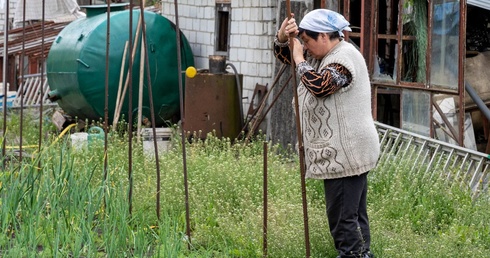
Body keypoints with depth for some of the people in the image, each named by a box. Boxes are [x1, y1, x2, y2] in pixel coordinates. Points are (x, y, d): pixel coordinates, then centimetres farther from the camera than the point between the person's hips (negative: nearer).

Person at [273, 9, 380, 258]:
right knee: (355, 214, 13)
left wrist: (299, 59, -16)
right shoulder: (321, 55, 15)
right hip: (342, 153, 10)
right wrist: (282, 37, -2)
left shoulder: (345, 58, -14)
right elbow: (283, 55, 20)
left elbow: (319, 85, -30)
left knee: (343, 217, -11)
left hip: (345, 154, -10)